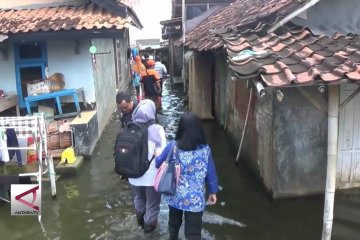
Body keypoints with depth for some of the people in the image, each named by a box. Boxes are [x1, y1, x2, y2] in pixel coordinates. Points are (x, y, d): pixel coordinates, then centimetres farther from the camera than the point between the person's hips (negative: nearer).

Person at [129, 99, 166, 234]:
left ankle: (141, 220, 52)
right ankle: (149, 225, 41)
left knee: (138, 199, 30)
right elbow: (162, 154, -20)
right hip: (152, 175, -3)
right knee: (152, 203, 21)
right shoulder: (157, 129, -20)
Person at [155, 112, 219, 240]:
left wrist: (158, 155, 24)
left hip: (174, 195, 2)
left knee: (174, 222, 27)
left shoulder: (172, 146, -14)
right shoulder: (205, 149, -14)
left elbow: (158, 163, 1)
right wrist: (213, 192, 11)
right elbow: (211, 173, -4)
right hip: (195, 199, -2)